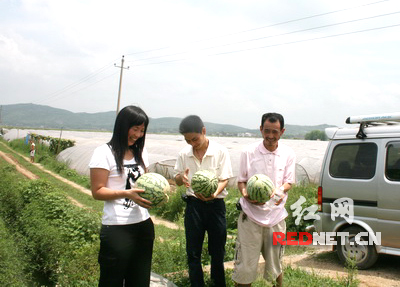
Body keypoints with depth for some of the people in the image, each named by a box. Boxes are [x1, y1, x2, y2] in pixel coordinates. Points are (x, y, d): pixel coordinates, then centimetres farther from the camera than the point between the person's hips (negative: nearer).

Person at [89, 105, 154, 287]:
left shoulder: (140, 152, 13)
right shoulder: (104, 153, -8)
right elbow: (97, 192, -10)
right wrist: (127, 194, -23)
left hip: (144, 224, 6)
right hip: (117, 229, -6)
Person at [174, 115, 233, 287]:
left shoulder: (220, 152, -8)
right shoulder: (184, 154, 1)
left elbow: (224, 179, -9)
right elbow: (177, 180, 7)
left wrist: (214, 193, -31)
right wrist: (181, 178, -19)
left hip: (215, 204, -2)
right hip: (193, 204, 2)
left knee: (217, 250, 10)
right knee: (193, 252, 8)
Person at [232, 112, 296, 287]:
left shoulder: (288, 154, 1)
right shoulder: (249, 152, -3)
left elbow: (289, 181, 6)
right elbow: (241, 181, 4)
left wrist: (281, 190, -17)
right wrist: (245, 194, -18)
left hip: (276, 214, 2)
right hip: (250, 214, -1)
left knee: (275, 263, 14)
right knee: (245, 264, -1)